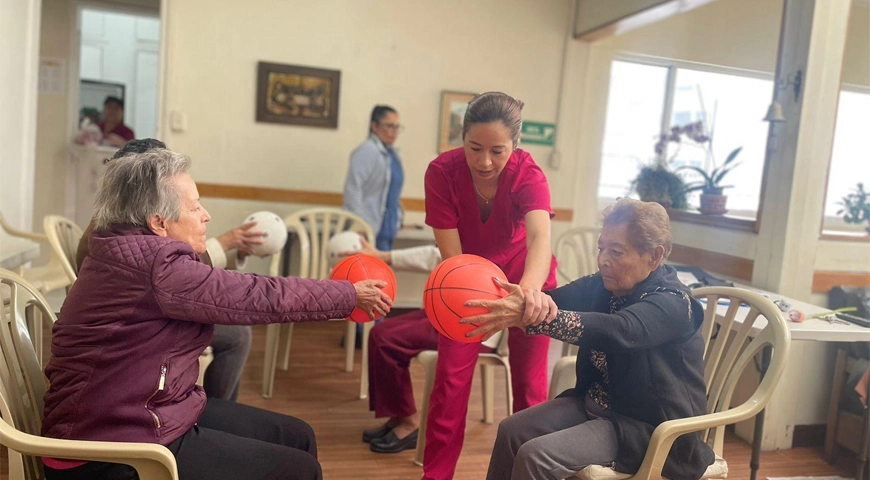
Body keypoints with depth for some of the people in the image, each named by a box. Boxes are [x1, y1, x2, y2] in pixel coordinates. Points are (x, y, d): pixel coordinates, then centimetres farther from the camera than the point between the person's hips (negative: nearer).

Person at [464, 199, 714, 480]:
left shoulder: (671, 304, -22)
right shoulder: (603, 285, 1)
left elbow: (615, 331, -41)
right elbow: (560, 299, -18)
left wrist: (527, 315, -53)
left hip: (648, 426, -7)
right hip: (597, 403, 8)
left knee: (536, 456, -20)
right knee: (512, 432, -4)